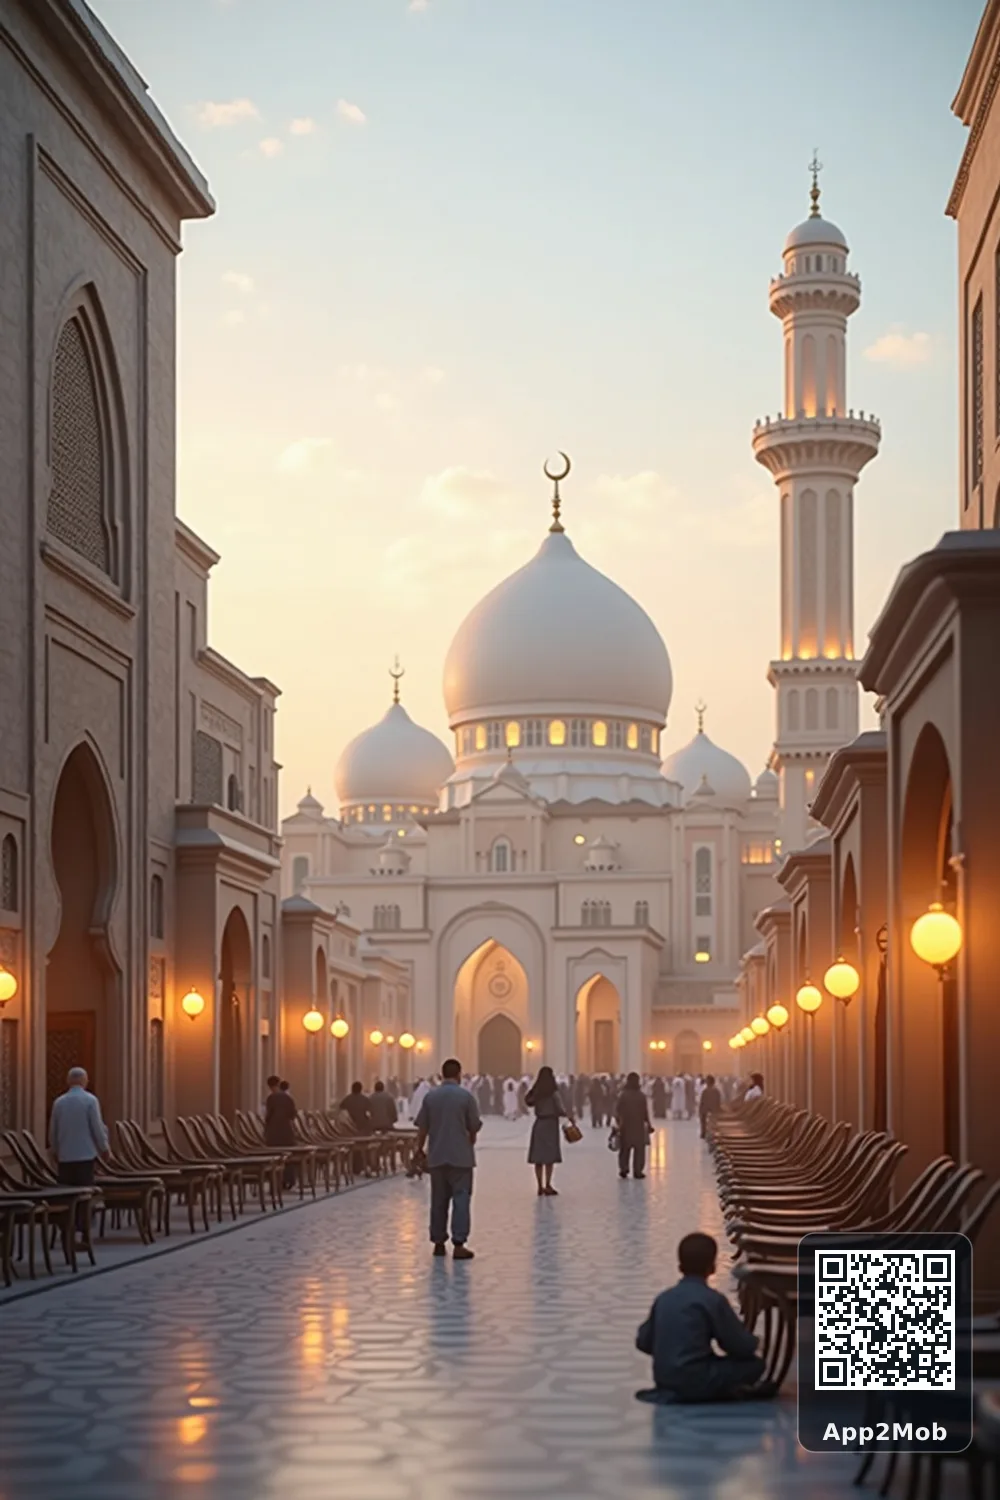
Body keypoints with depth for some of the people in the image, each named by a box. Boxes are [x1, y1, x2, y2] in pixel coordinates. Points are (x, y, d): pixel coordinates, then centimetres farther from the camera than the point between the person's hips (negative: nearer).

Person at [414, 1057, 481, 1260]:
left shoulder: (431, 1097, 2)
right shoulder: (465, 1096, -6)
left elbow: (422, 1128, 4)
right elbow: (474, 1128, -2)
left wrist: (419, 1150, 16)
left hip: (436, 1157, 3)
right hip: (461, 1157, -3)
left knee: (439, 1200, 12)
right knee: (461, 1198, -2)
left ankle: (438, 1242, 16)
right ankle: (459, 1244, -9)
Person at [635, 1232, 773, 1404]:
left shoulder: (663, 1298, 6)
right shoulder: (713, 1300, -10)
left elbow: (643, 1343, 11)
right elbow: (741, 1347, -6)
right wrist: (751, 1340, 17)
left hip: (663, 1379, 7)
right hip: (695, 1381, -7)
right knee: (755, 1364, 2)